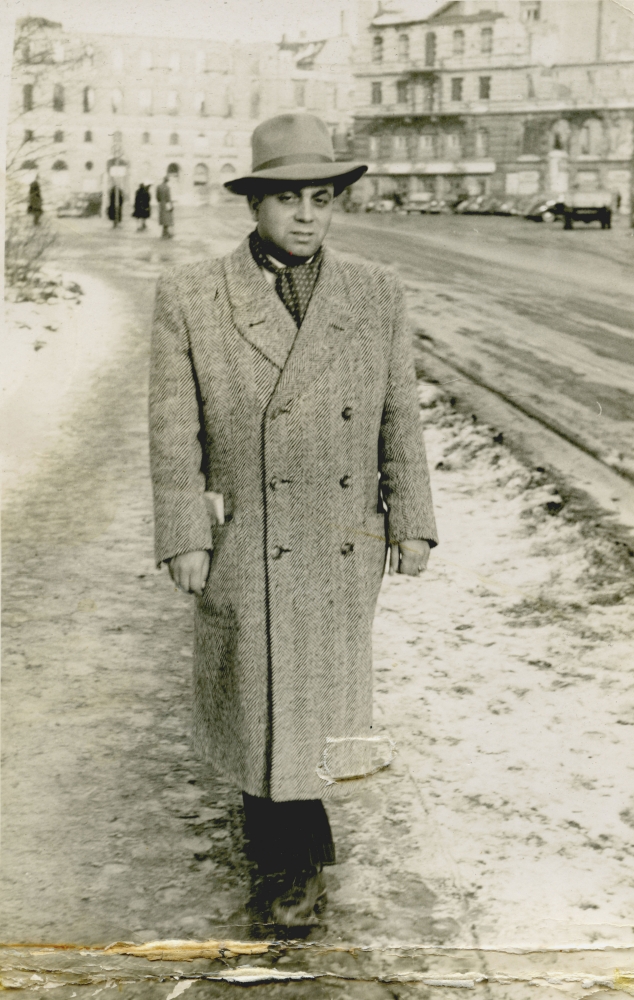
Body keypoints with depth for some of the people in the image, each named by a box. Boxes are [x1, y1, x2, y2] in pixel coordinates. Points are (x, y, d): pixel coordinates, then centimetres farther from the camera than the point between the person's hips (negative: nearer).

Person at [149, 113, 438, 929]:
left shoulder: (377, 294, -1)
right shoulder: (189, 297, -7)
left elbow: (399, 418, 4)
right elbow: (173, 429, -5)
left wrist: (412, 522, 2)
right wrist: (185, 539, -8)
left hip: (346, 549, 3)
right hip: (248, 548, -2)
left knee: (320, 686, 15)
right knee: (263, 693, 8)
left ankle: (277, 837, 42)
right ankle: (295, 861, 29)